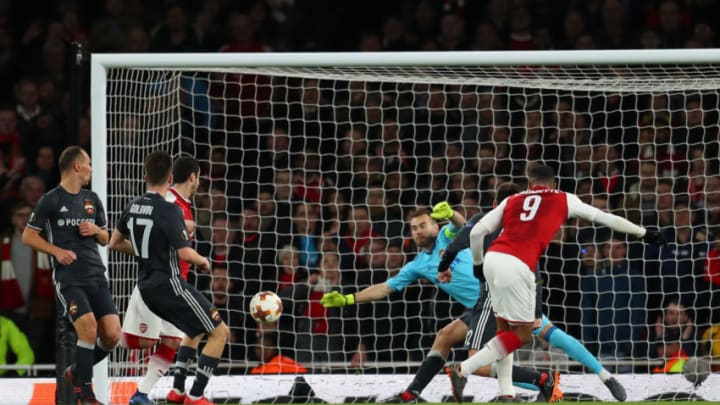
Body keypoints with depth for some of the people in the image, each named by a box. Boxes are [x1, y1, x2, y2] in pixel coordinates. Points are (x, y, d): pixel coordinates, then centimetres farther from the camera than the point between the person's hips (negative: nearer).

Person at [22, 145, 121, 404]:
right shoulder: (51, 200, -3)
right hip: (68, 277, -6)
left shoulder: (92, 199, 14)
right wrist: (57, 251, -12)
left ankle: (77, 372, 19)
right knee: (89, 327, -22)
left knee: (112, 334, -7)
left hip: (96, 276, 6)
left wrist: (96, 230, 0)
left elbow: (106, 239, 22)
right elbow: (28, 236, 0)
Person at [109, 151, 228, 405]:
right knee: (219, 332, 0)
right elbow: (185, 253, -24)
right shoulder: (169, 211, -19)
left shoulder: (133, 207, 5)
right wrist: (202, 260, -3)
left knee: (196, 331, 27)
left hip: (147, 286, 9)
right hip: (168, 283, -9)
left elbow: (115, 243, 16)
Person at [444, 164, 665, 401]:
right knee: (521, 334, 5)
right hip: (516, 266, -5)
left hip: (492, 257, 5)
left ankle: (506, 393, 13)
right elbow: (606, 218, 23)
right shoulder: (564, 200, 18)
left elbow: (476, 232, 16)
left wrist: (477, 264, 31)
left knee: (505, 329, 18)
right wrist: (643, 233, 33)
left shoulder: (512, 201, 24)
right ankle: (463, 370, -4)